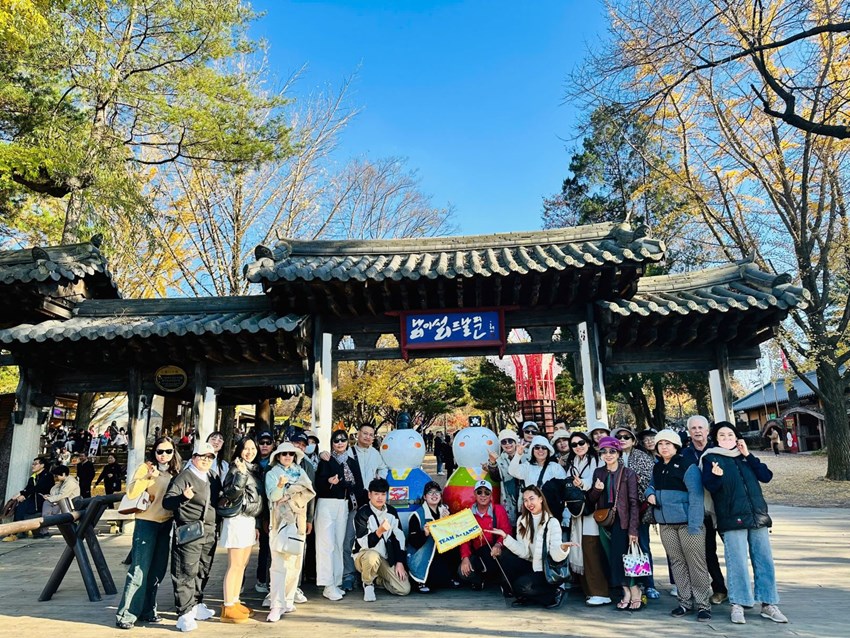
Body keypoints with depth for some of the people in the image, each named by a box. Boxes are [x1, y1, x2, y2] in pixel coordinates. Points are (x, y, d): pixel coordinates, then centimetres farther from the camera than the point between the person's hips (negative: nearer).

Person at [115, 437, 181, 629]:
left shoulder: (175, 472, 8)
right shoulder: (146, 467, -7)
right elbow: (131, 493, -18)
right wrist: (148, 477, -30)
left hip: (166, 524, 6)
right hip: (146, 522, -6)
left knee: (157, 570, 12)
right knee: (139, 569, -5)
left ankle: (147, 610, 23)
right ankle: (126, 614, 5)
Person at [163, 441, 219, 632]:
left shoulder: (210, 479, 16)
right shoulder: (183, 477, -6)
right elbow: (167, 502, -15)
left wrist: (215, 529, 18)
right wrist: (184, 497, -32)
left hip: (209, 533, 7)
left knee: (202, 572, 15)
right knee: (186, 574, -5)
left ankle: (196, 605, 29)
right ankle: (185, 614, 0)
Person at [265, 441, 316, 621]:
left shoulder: (300, 472, 16)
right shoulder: (271, 474, 7)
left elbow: (309, 492, 2)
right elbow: (272, 496, -8)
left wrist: (288, 495, -9)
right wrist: (280, 486, -28)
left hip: (297, 520, 3)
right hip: (280, 521, -3)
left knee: (295, 561, 2)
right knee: (279, 563, -11)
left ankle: (288, 600, 12)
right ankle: (277, 605, -12)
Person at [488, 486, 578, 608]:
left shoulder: (552, 522, -12)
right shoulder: (522, 520, 2)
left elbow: (556, 556, -19)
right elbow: (523, 552, -7)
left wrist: (563, 548, -41)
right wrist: (505, 536, -18)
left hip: (546, 571, -5)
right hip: (530, 565, 5)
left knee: (522, 585, -28)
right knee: (504, 556, -19)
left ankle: (554, 593, -2)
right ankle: (524, 596, -2)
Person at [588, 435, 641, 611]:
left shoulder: (628, 473, -5)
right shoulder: (598, 473, 8)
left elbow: (633, 503, -8)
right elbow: (591, 500, 11)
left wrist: (633, 529, -13)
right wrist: (596, 489, -11)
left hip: (621, 522, -4)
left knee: (621, 558, -7)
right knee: (612, 559, 5)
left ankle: (635, 594, 9)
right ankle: (626, 593, 18)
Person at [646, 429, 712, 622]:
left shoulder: (687, 466, -11)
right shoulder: (657, 468, 10)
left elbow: (696, 497, -16)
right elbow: (652, 486, 25)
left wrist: (694, 525, -21)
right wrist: (650, 493, 1)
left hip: (688, 522, -6)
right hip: (666, 524, 6)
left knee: (696, 563, -1)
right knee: (676, 562, 12)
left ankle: (703, 604, 10)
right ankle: (685, 601, 23)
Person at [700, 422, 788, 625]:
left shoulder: (745, 456, 16)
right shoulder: (711, 458, 3)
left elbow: (766, 476, 4)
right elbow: (709, 486, -9)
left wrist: (748, 455, -1)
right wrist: (715, 476, -31)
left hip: (758, 516, 4)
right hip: (732, 519, -4)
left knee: (765, 561, 6)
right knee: (737, 562, -4)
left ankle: (768, 604, 16)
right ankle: (737, 605, 5)